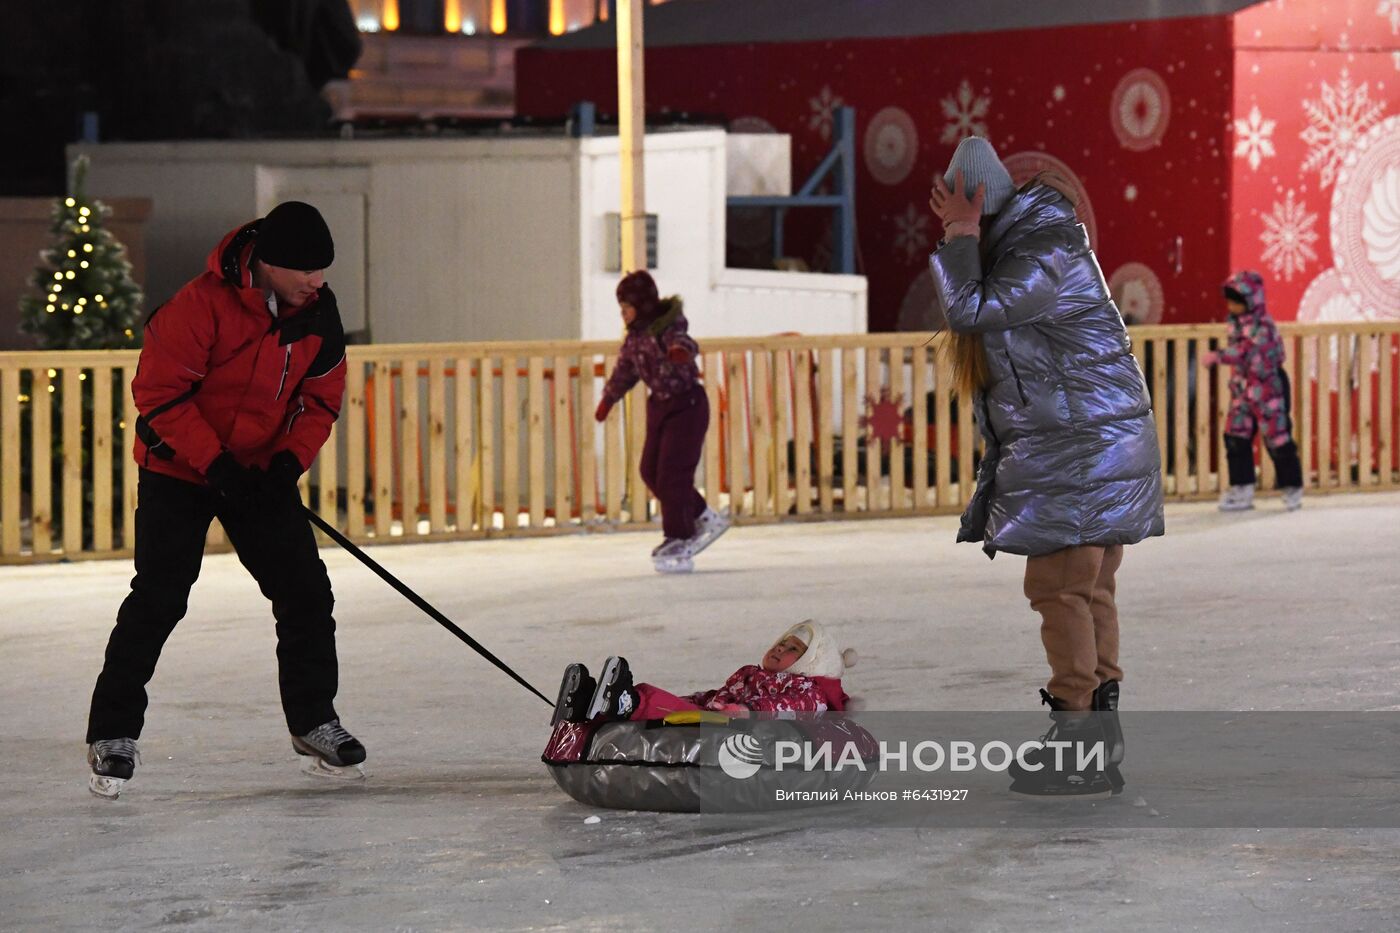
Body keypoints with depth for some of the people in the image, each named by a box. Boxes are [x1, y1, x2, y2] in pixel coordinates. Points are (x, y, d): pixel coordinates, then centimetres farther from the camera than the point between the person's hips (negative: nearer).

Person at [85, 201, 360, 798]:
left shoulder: (319, 312, -6)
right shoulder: (204, 305, -25)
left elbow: (321, 397, 5)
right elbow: (157, 391, -21)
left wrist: (291, 459, -11)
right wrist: (215, 464, -23)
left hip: (263, 472, 5)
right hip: (178, 466, -5)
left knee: (305, 593, 1)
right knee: (159, 599, -9)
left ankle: (313, 720, 16)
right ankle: (113, 733, 0)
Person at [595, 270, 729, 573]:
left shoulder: (668, 327, -19)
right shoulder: (634, 337, 5)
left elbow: (681, 341, -42)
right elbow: (625, 370, 22)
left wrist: (680, 350, -66)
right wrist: (609, 398, 32)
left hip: (686, 404, -9)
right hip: (660, 405, 9)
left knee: (672, 472, -11)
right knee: (650, 470, 7)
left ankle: (678, 541, -4)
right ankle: (704, 518, 22)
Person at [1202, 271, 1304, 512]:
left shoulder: (1263, 326, -20)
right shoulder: (1235, 323, 7)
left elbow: (1246, 350, -34)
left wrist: (1218, 356, -44)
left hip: (1267, 386, -8)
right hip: (1242, 388, 8)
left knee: (1277, 439, -1)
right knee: (1236, 437, 3)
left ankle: (1292, 489, 12)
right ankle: (1242, 490, 9)